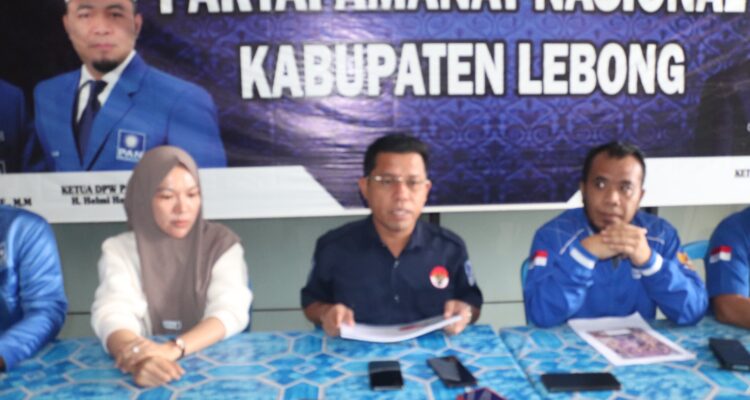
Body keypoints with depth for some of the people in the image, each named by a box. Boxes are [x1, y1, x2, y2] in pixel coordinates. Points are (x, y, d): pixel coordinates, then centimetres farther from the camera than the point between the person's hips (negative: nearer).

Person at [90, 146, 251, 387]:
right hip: (150, 370, 1)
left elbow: (230, 312, -13)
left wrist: (172, 349, -29)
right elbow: (112, 314, -13)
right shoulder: (118, 250, 2)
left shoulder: (222, 244, 0)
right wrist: (139, 359, -34)